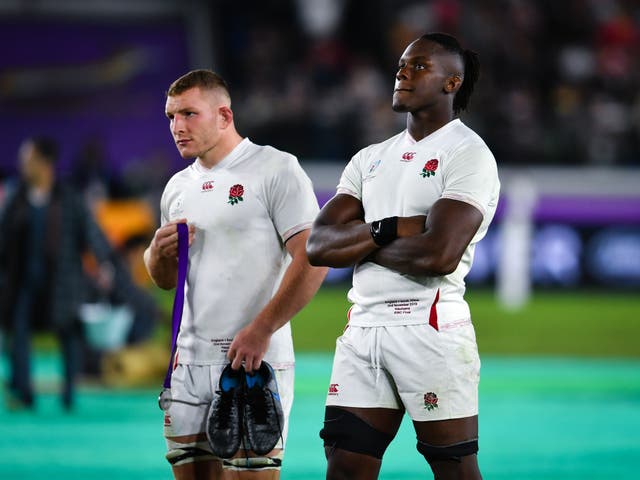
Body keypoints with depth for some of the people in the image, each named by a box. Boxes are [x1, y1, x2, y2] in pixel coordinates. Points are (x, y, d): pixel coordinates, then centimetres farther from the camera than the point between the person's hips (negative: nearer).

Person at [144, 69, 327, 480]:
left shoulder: (276, 170, -6)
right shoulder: (178, 187, 17)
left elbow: (312, 261, -14)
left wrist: (260, 331, -20)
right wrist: (160, 251, 2)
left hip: (253, 363, -7)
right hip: (190, 363, 7)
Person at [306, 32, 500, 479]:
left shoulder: (468, 154, -5)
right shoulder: (371, 159, 17)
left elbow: (439, 255, -19)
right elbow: (318, 246, 6)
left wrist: (359, 242, -4)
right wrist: (388, 230, -10)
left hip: (430, 329, -7)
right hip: (363, 328, 7)